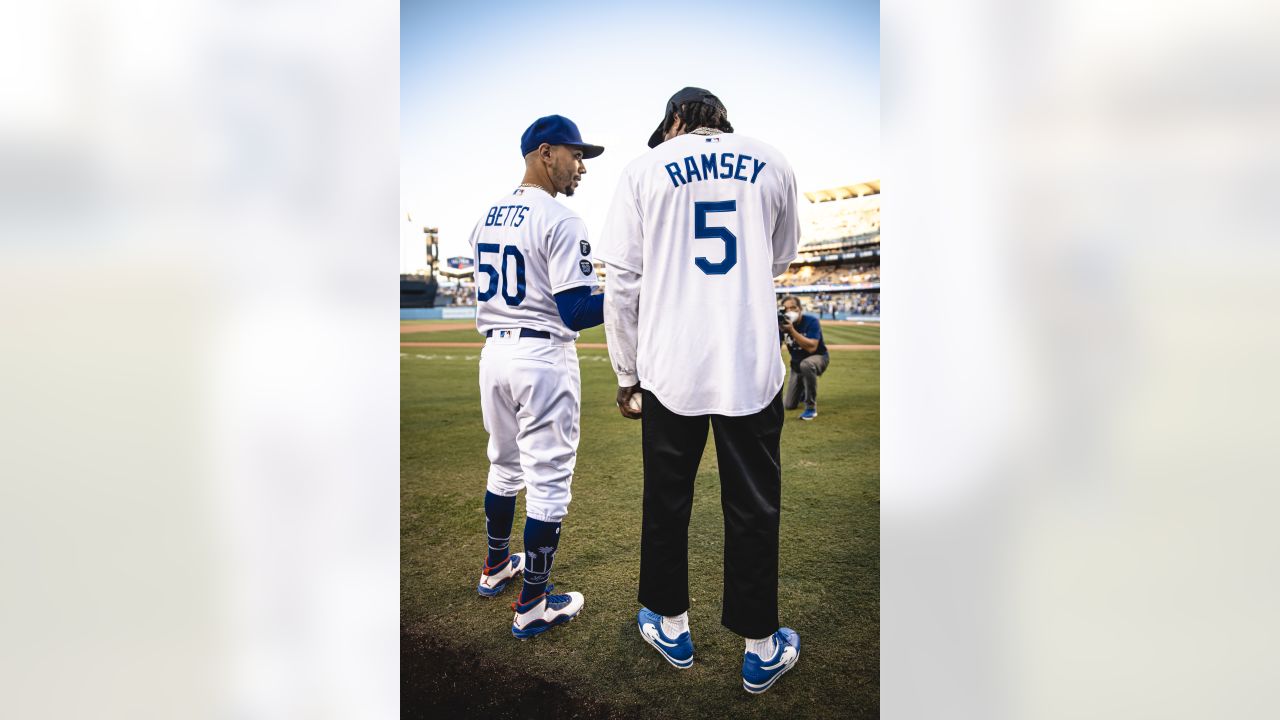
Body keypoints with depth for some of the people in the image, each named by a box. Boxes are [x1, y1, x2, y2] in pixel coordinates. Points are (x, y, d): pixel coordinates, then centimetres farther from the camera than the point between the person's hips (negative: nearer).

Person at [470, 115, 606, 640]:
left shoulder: (487, 218, 11)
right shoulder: (561, 221, -14)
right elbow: (576, 313, -20)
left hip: (494, 353, 8)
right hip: (543, 357, -8)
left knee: (505, 467, 23)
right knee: (548, 480, 2)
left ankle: (496, 567, 39)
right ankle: (532, 606, 13)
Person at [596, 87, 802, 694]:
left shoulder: (646, 167, 3)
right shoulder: (772, 164, 8)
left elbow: (622, 281, -2)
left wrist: (627, 375, 5)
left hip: (670, 368, -1)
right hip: (753, 369, 1)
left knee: (666, 502, 15)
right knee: (753, 509, 11)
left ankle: (670, 626, 32)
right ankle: (762, 649, 24)